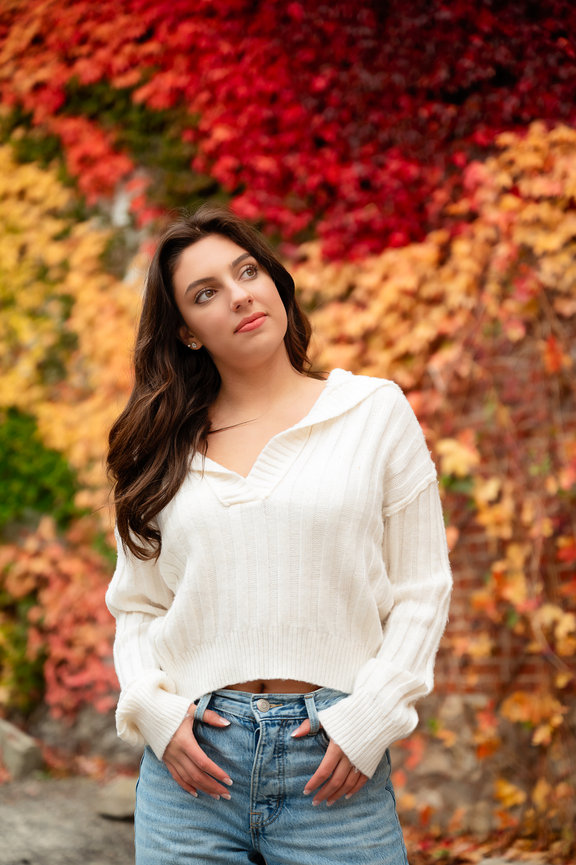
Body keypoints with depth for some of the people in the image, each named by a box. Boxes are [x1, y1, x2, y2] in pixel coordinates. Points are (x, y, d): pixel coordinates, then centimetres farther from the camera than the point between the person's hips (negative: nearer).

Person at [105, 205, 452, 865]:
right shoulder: (163, 446, 10)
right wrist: (154, 708, -4)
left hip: (334, 766, -1)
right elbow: (135, 606, 13)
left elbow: (420, 591, 3)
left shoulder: (376, 412, 4)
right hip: (193, 764, 2)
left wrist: (368, 718, -7)